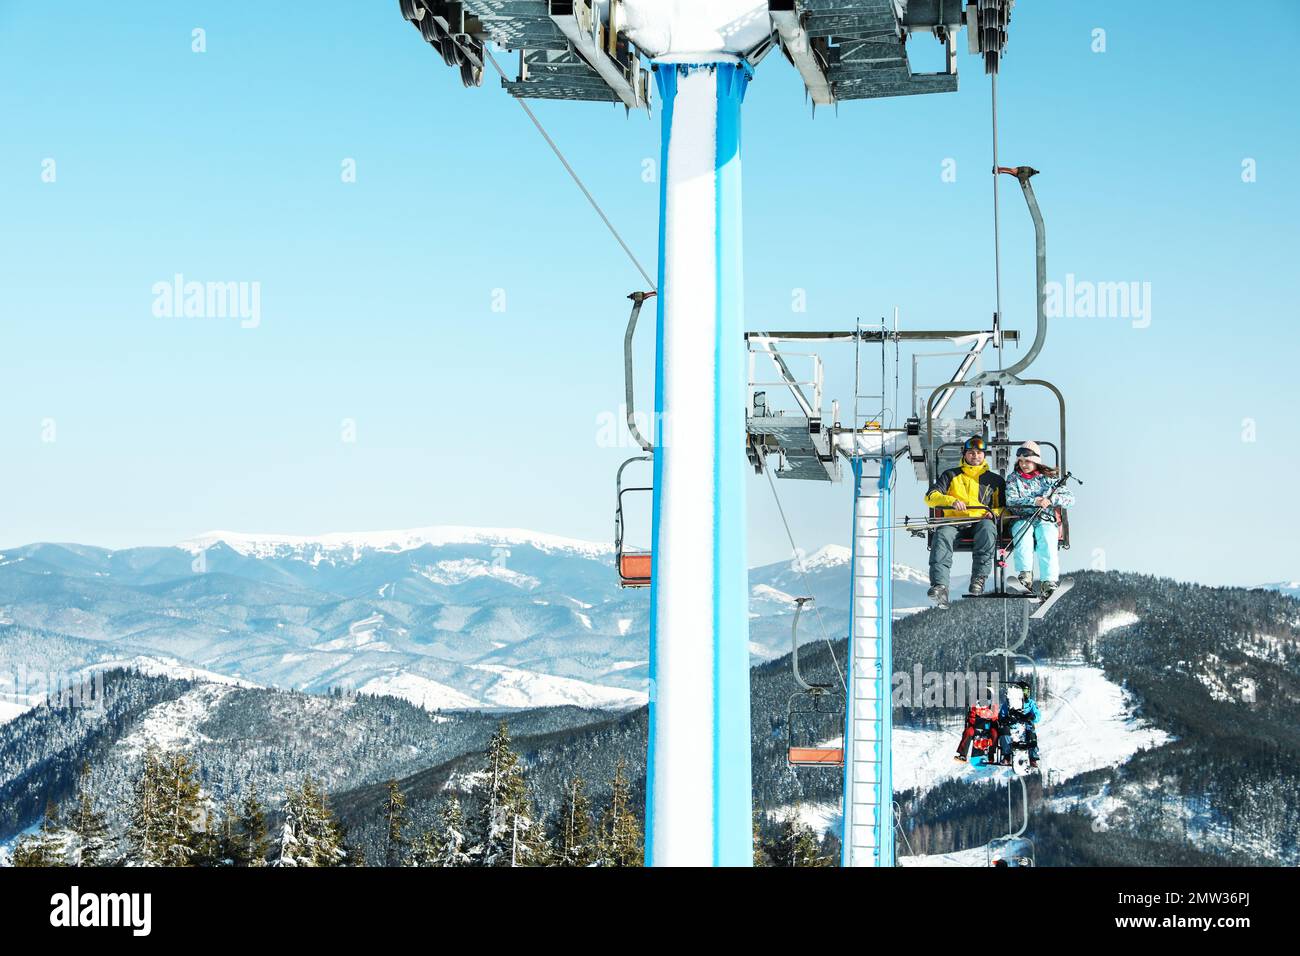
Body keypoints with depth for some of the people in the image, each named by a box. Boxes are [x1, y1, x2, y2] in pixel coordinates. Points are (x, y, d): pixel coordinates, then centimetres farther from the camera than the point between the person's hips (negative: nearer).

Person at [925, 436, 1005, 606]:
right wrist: (952, 501, -10)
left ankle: (979, 579, -43)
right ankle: (940, 586, -50)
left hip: (981, 521, 0)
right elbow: (930, 497, 9)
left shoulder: (994, 480, 24)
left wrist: (994, 514, -2)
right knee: (943, 534, -36)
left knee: (987, 528, -38)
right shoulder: (951, 475, 22)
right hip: (953, 521, 0)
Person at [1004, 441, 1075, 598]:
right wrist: (1034, 501, -17)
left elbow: (1070, 498, 5)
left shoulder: (1048, 478, 13)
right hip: (1022, 519, 0)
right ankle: (1024, 573, -47)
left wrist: (1051, 499, -14)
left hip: (1046, 521, 0)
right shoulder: (1014, 478, 14)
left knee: (1047, 539, -33)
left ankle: (1048, 581, -46)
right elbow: (1011, 501, -4)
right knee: (1024, 532, -36)